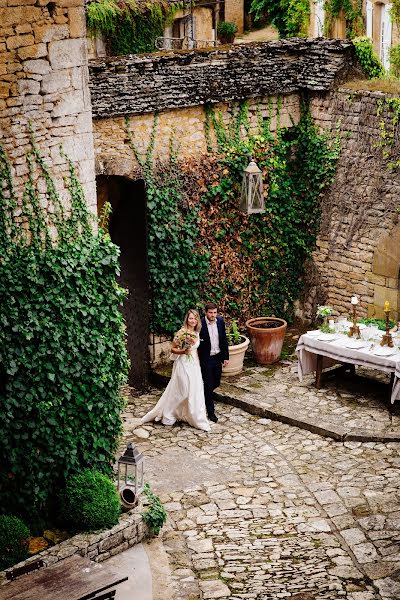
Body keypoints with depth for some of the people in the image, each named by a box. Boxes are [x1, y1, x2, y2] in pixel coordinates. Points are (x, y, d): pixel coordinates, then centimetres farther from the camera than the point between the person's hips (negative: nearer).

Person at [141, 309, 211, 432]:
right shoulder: (181, 333, -14)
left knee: (195, 392, 8)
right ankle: (168, 415, 16)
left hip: (194, 365, 7)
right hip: (183, 365, -7)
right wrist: (182, 351, -24)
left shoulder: (196, 333, 6)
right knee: (181, 391, 0)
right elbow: (173, 349, -9)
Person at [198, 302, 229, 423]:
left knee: (216, 382, 16)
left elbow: (224, 340, 7)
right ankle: (211, 411, 10)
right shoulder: (200, 324, -17)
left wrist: (226, 356, 6)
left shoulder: (220, 321, -2)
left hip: (218, 357, 5)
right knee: (209, 385, 0)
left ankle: (205, 396, 45)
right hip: (206, 359, -5)